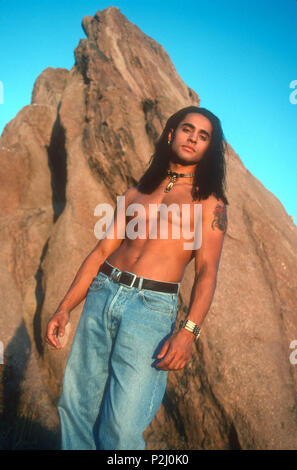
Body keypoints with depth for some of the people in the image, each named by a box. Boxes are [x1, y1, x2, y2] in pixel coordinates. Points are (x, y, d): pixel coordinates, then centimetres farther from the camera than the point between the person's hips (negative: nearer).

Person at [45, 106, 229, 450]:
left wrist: (188, 331, -18)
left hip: (152, 306, -4)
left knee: (122, 427, -9)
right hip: (102, 293, 4)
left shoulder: (209, 202, 7)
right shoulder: (135, 195, 18)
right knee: (76, 406, 4)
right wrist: (65, 308, 7)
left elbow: (207, 270, -3)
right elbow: (102, 251, 14)